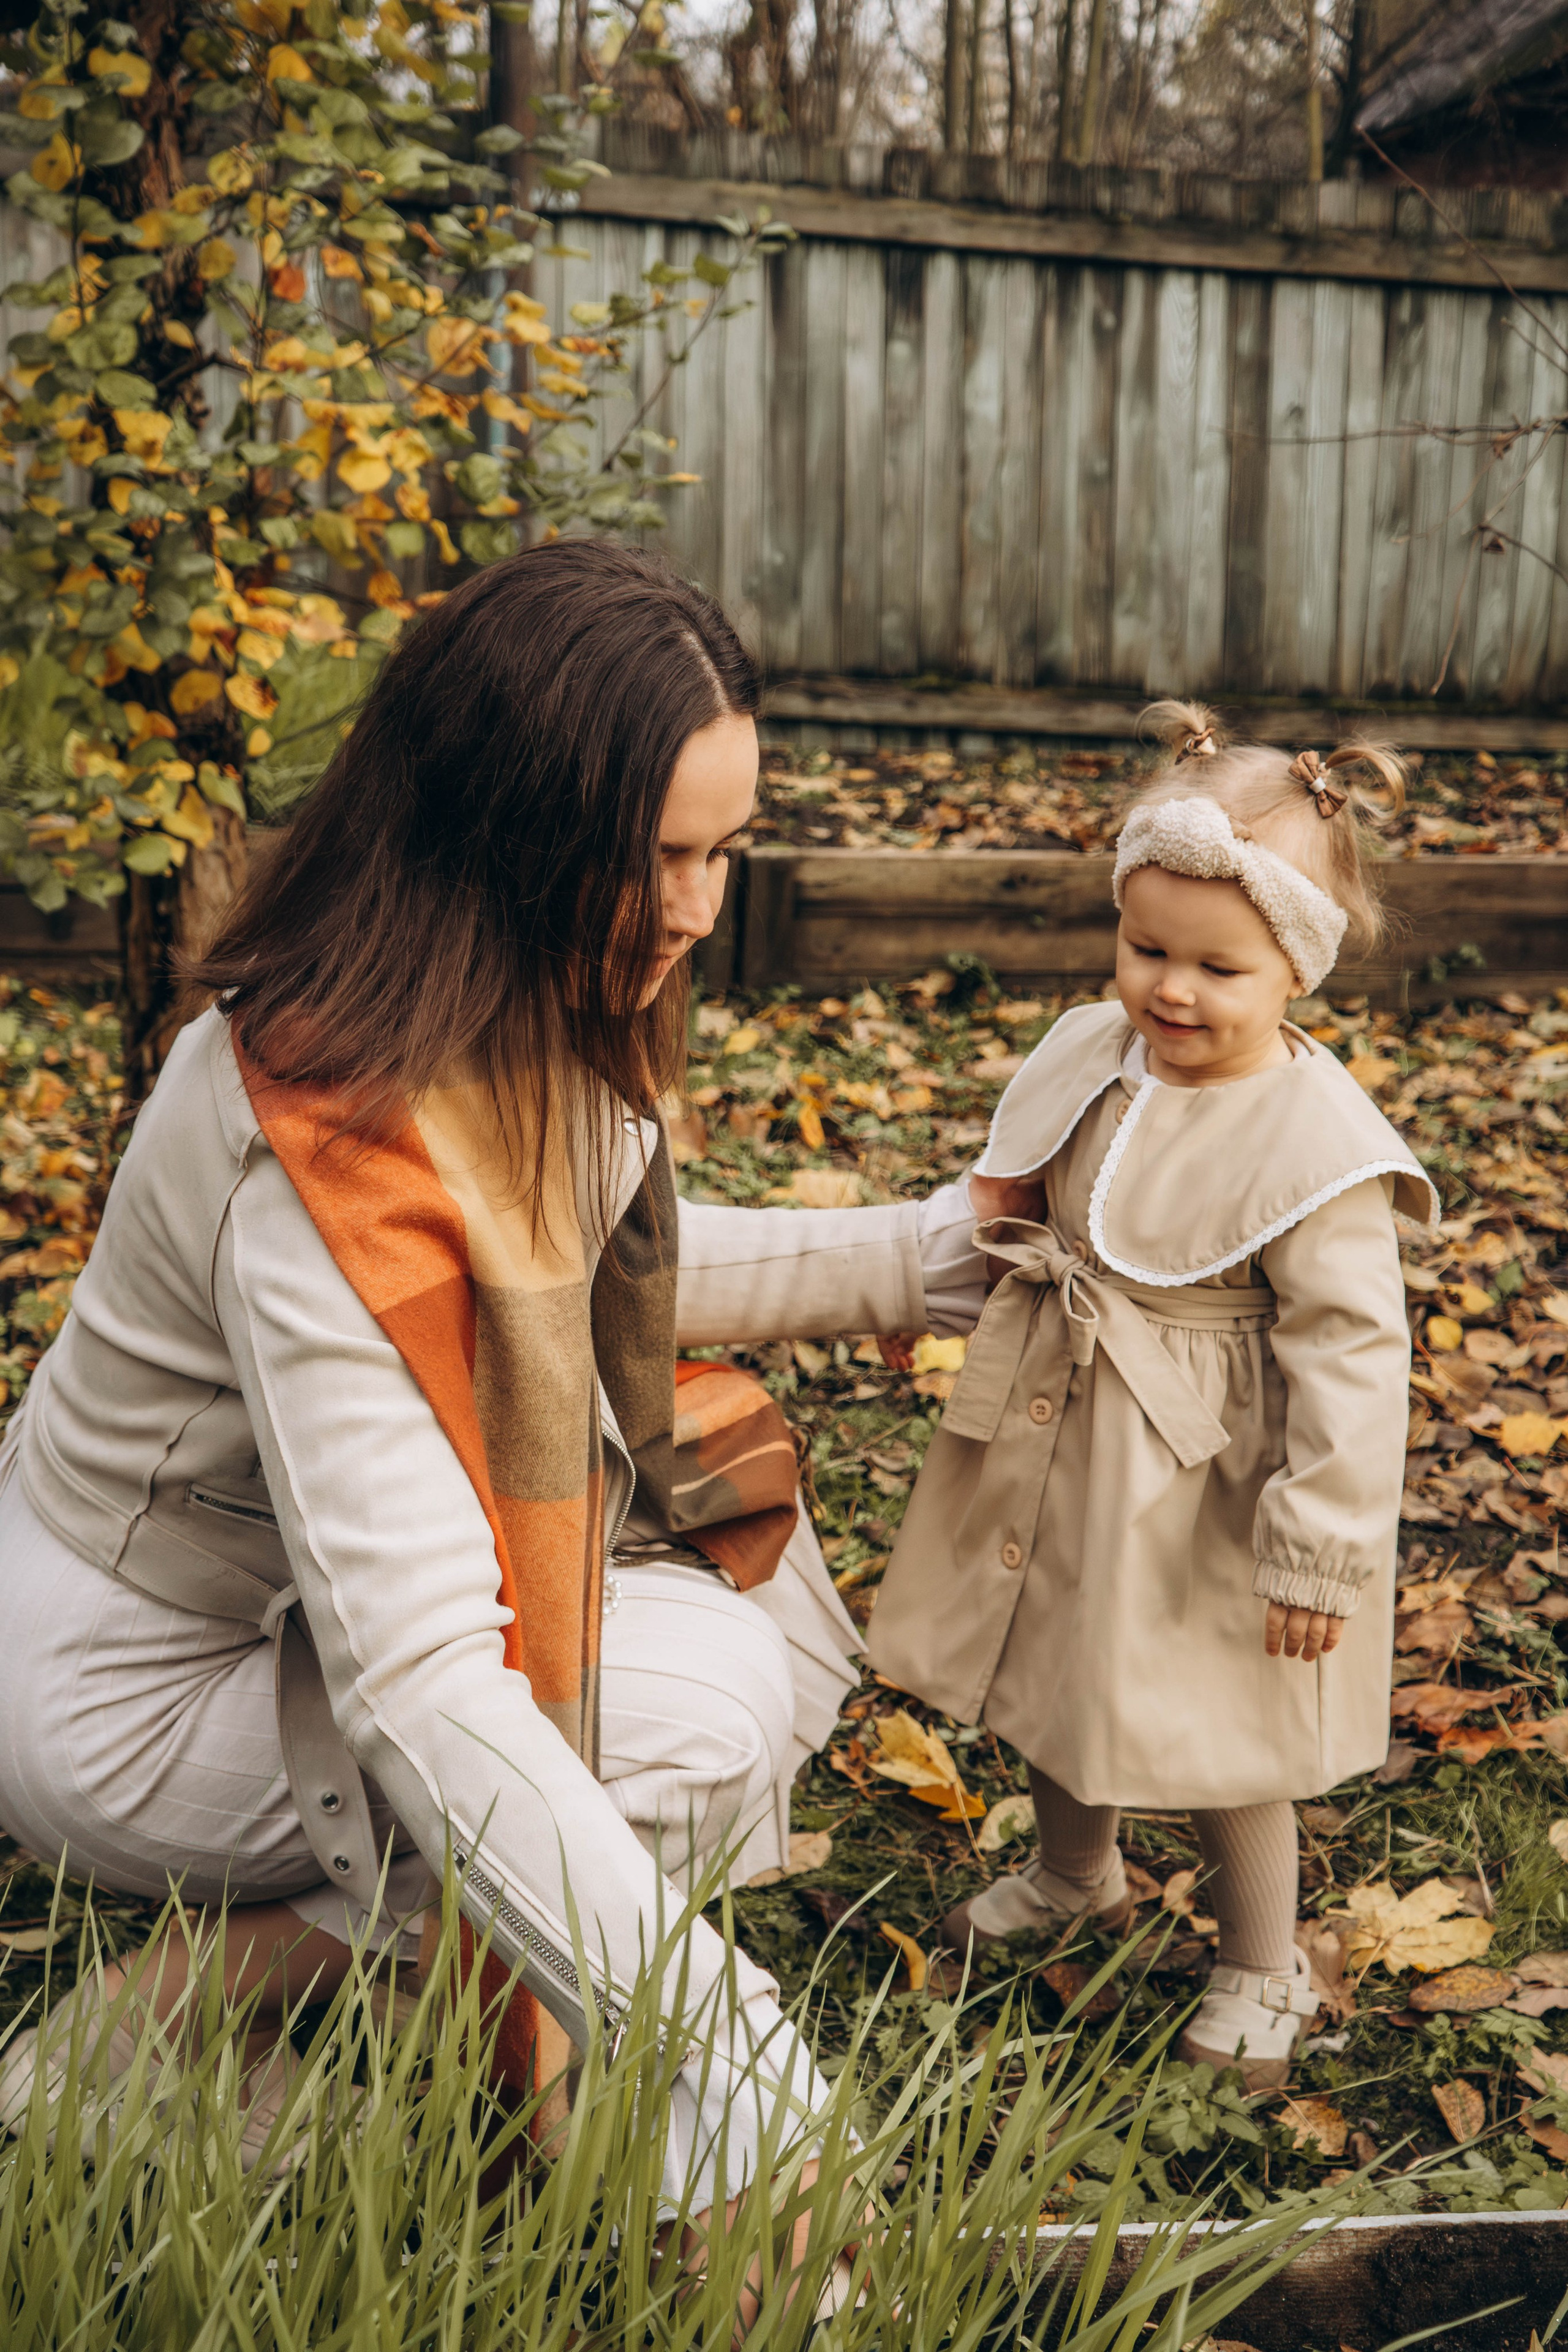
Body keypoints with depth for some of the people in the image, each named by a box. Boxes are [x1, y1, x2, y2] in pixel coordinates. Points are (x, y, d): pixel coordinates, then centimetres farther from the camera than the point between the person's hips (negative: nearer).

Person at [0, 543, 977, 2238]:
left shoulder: (529, 1017, -8)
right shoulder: (325, 1146, -36)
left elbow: (619, 1262, 12)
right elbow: (417, 1686, -39)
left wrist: (938, 1253, 5)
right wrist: (736, 2097, -40)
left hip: (294, 1588, 9)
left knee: (774, 1596, 3)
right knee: (710, 1702, -21)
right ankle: (150, 2032, -9)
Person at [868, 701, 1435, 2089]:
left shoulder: (1312, 1143, -24)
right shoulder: (1086, 1056, -5)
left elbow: (1351, 1356, -21)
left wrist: (1323, 1555, -20)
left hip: (1206, 1502, -6)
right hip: (1057, 1460, 7)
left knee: (1221, 1741, 10)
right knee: (1059, 1677, 25)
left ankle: (1263, 1969, 36)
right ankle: (1077, 1874, 53)